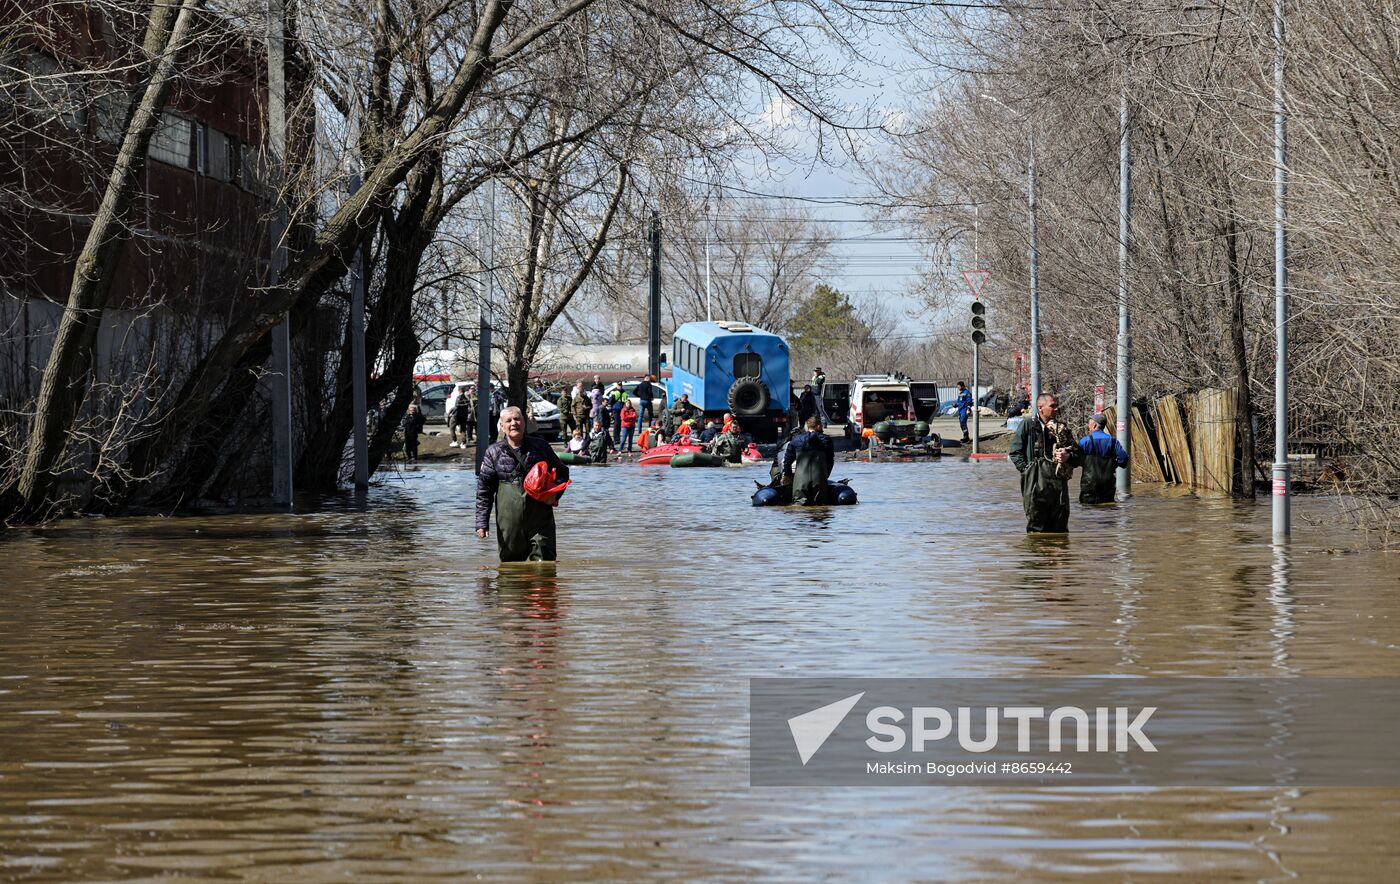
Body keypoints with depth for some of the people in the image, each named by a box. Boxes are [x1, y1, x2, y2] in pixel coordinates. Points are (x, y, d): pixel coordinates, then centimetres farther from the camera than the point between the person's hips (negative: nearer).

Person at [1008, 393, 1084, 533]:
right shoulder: (1028, 426, 5)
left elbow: (1080, 456, 18)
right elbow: (1015, 452, 2)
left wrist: (1068, 457, -4)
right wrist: (1028, 470, -8)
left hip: (1059, 483, 4)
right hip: (1035, 484, -4)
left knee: (1060, 529, 3)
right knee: (1036, 528, -4)